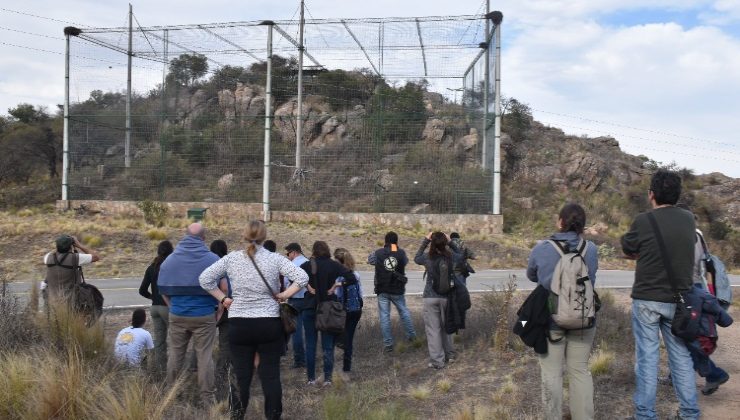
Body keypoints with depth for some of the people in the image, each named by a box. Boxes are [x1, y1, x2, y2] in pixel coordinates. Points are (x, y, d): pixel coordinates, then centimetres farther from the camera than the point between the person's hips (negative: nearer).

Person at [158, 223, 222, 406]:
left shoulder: (169, 260, 4)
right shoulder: (213, 259, -5)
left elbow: (163, 290, 6)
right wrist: (218, 309, 4)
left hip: (177, 316, 3)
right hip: (205, 315, -2)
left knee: (175, 355, 15)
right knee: (205, 357, 3)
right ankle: (207, 398, 8)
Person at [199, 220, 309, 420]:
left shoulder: (232, 258, -1)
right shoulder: (275, 259, -5)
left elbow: (205, 278, 0)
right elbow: (303, 277, -11)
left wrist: (223, 298, 5)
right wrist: (284, 295, -2)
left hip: (239, 325, 1)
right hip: (270, 324, -1)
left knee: (241, 375, 11)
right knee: (270, 374, 6)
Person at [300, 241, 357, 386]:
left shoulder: (308, 265, -3)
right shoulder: (334, 265, -2)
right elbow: (352, 279, -11)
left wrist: (306, 285, -9)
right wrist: (336, 285, -5)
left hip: (310, 308, 0)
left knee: (310, 344, 8)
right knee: (328, 345, 6)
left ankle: (311, 378, 11)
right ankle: (327, 378, 1)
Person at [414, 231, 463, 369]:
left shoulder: (427, 258, -12)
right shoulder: (451, 257, -8)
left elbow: (416, 258, 11)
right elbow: (461, 255, 15)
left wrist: (425, 241, 9)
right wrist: (450, 242, 7)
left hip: (431, 297, -2)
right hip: (447, 296, 2)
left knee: (433, 329, 4)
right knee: (446, 326, 20)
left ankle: (437, 361, 6)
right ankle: (449, 355, 31)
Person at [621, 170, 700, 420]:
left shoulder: (643, 221, -12)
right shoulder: (689, 220, 1)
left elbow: (628, 252, 1)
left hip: (647, 299, -4)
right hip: (679, 300, 4)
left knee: (647, 357, 4)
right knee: (682, 356, 14)